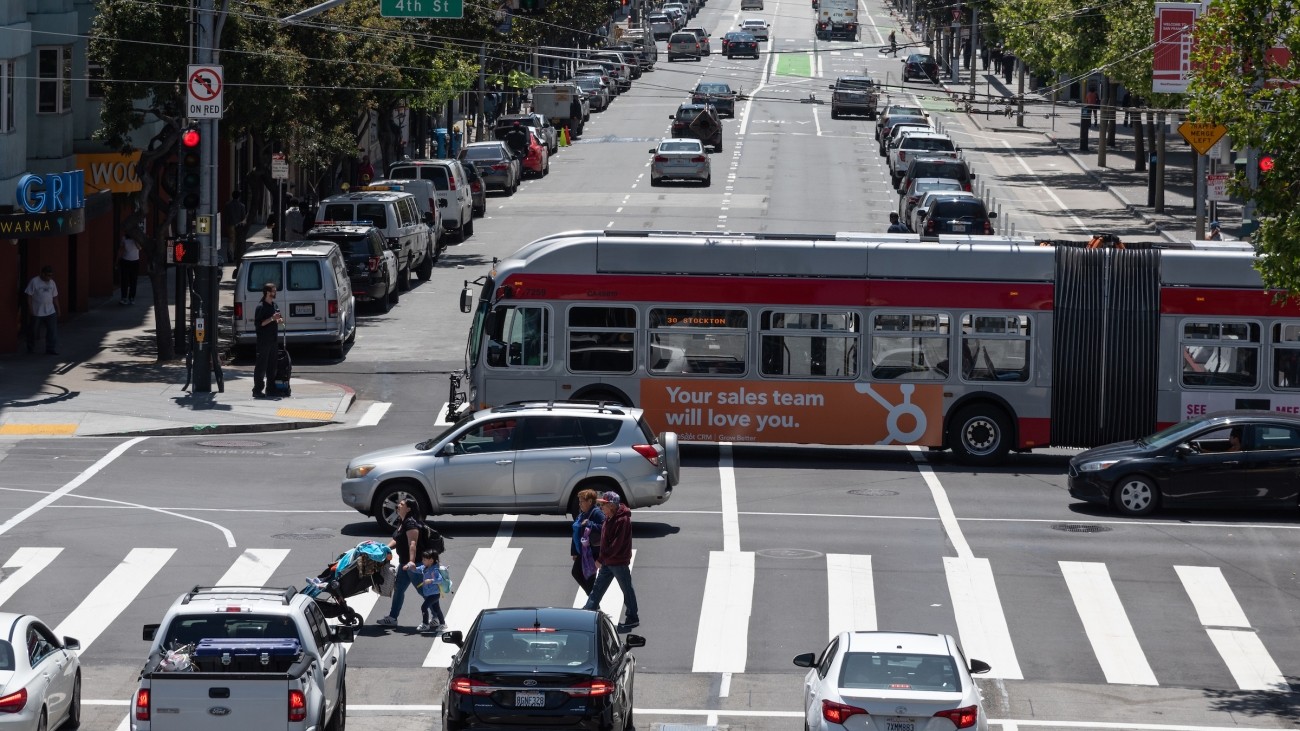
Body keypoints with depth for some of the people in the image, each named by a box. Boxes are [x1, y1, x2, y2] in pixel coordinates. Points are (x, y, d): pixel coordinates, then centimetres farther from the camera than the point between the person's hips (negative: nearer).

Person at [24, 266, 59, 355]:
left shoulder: (52, 283, 6)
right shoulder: (34, 282, -11)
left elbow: (55, 297, 14)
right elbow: (29, 296, -10)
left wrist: (57, 310, 14)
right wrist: (30, 310, -14)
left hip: (50, 312, 4)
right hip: (36, 312, -4)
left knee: (52, 331, -5)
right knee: (32, 331, 9)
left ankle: (51, 350, -1)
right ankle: (31, 349, 26)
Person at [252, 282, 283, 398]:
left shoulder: (274, 305, 14)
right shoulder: (261, 307, -12)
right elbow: (259, 322, -19)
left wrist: (279, 320, 4)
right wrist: (272, 319, -25)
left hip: (272, 340, 8)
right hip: (263, 340, -8)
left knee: (272, 366, 13)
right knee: (261, 366, -7)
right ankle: (257, 390, -6)